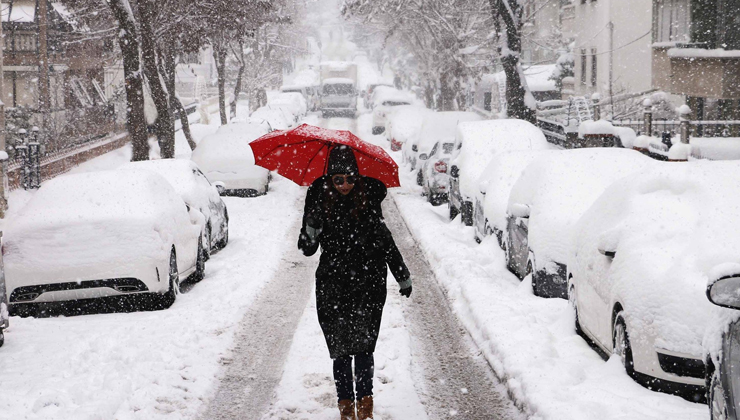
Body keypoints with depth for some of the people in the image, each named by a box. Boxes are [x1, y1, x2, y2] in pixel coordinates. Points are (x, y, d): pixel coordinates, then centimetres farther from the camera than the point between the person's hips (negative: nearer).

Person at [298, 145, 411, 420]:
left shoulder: (368, 198, -1)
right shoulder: (320, 199, -3)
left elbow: (385, 241, 10)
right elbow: (307, 249, -1)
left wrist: (403, 277, 14)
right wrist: (312, 228, -23)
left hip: (368, 285, 0)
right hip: (333, 287, 0)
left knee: (363, 346, -4)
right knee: (340, 348, 2)